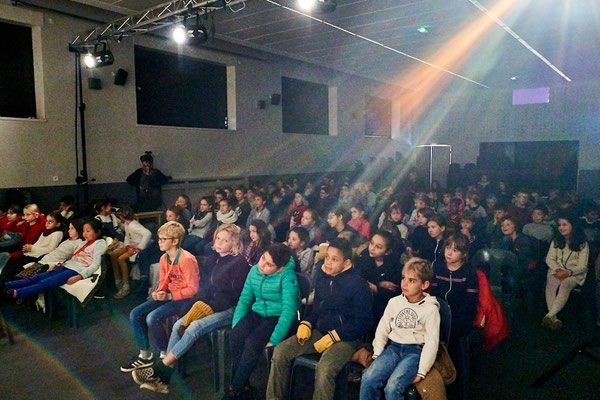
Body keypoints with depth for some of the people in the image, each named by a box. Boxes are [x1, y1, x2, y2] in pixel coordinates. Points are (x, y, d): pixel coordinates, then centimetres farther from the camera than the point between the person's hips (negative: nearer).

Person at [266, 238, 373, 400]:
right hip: (319, 331, 6)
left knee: (324, 370, -33)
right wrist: (306, 324, -1)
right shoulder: (321, 276, 5)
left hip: (345, 337, -6)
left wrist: (332, 337, -16)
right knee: (280, 352, -10)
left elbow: (364, 322, -13)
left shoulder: (357, 283, -13)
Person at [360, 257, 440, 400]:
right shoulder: (394, 302, 6)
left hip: (415, 351, -3)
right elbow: (382, 329, 9)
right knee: (368, 379, -22)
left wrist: (421, 372, -11)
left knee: (392, 387, -28)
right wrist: (378, 355, -1)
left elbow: (432, 343, -7)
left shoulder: (431, 309, -5)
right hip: (393, 348, 4)